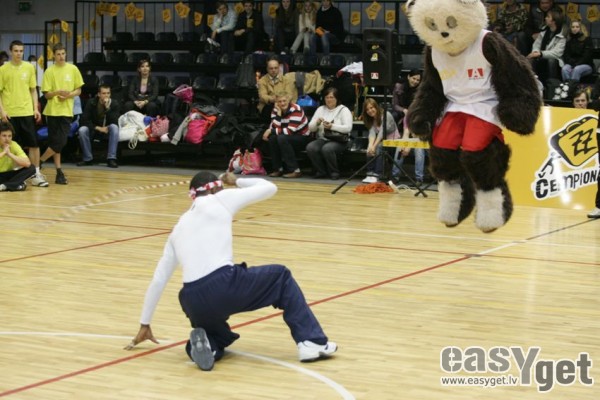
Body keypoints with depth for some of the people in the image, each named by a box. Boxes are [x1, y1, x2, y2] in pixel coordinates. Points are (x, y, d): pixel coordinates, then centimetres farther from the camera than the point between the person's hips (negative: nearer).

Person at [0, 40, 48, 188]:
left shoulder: (29, 67, 6)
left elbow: (33, 90, 11)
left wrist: (36, 108, 3)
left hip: (27, 112, 2)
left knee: (33, 144, -1)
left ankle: (36, 174, 5)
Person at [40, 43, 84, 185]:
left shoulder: (73, 69, 3)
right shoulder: (49, 71, -2)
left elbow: (78, 90, 7)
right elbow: (46, 94, -2)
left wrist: (68, 95, -12)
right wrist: (57, 92, -21)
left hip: (66, 111, 2)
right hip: (52, 111, -2)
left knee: (61, 142, -4)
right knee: (56, 143, -1)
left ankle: (39, 161, 10)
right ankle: (59, 172, 9)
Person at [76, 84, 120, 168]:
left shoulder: (114, 104, -11)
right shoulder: (91, 103, -10)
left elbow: (114, 122, -23)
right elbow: (84, 120, -13)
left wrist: (107, 107, -33)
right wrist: (98, 128, -22)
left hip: (107, 130, 0)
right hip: (94, 129, 0)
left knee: (114, 127, -34)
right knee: (82, 130, -30)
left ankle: (111, 159, -33)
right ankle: (88, 159, -17)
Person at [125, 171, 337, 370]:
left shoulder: (179, 227, 26)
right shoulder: (219, 201, 12)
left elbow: (158, 280, 28)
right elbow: (270, 188, 20)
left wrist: (145, 325, 36)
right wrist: (237, 182, 38)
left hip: (194, 302, 5)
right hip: (224, 285, -4)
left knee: (219, 335, 35)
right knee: (281, 276, 23)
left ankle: (206, 344, -2)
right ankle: (312, 342, 11)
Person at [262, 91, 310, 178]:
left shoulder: (296, 109, -22)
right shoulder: (276, 110, -3)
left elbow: (290, 131, -28)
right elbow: (275, 127, -15)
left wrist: (271, 131, -23)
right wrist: (279, 113, -25)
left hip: (303, 138, -6)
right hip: (288, 137, 6)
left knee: (282, 138, -31)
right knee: (272, 138, -21)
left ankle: (295, 170, -27)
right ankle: (278, 169, -8)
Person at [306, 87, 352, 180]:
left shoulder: (343, 110, 1)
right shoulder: (320, 109, 15)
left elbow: (348, 128, -13)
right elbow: (310, 128, 11)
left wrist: (332, 126, -24)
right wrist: (317, 123, -11)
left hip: (338, 141, -4)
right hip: (322, 139, 5)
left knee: (327, 148, -36)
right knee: (310, 147, -26)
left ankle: (334, 172, -13)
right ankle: (321, 171, -7)